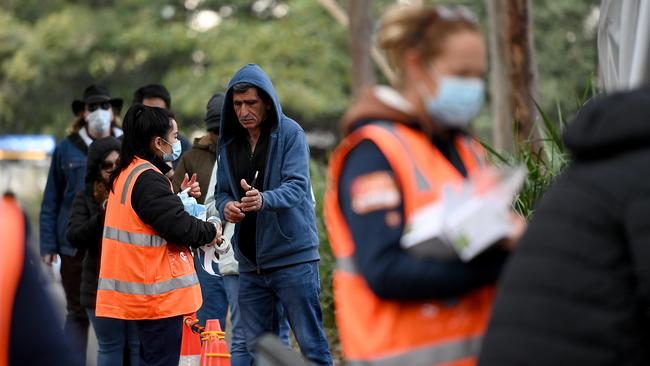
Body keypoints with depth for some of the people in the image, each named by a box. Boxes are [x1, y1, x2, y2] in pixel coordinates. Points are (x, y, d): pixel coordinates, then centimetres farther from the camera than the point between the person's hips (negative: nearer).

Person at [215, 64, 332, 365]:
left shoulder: (290, 133, -7)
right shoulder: (229, 142, 9)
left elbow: (297, 186, -18)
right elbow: (221, 190, 12)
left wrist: (264, 200, -38)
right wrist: (226, 206, -12)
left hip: (293, 256, -5)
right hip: (249, 261, 5)